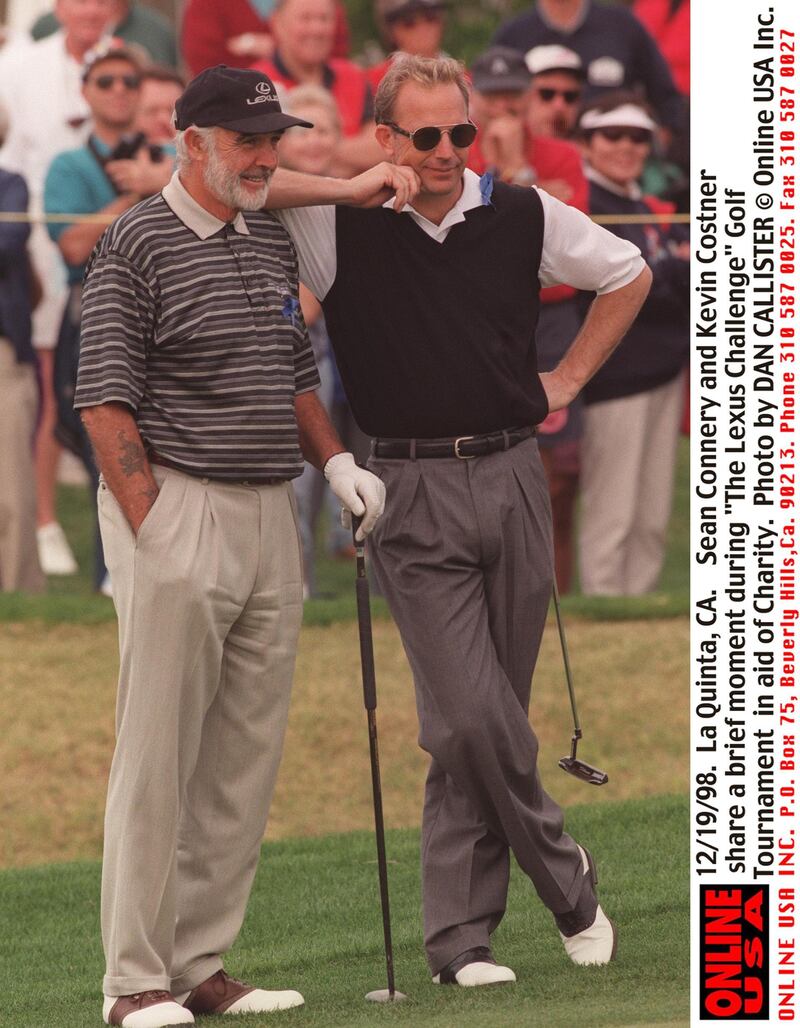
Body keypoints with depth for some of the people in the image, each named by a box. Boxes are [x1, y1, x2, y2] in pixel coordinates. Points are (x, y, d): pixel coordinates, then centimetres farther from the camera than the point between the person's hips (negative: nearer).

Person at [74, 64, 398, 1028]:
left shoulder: (273, 241, 15)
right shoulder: (136, 245, -7)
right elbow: (105, 397, -11)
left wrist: (337, 463, 10)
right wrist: (151, 531, -17)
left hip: (269, 514, 8)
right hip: (176, 509, -7)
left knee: (245, 760, 7)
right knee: (157, 757, -6)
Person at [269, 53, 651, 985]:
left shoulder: (522, 216, 6)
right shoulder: (342, 226, -3)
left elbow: (626, 275, 22)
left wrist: (569, 377, 15)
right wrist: (357, 187, -15)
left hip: (512, 479, 3)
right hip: (414, 494, -3)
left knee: (483, 718, 5)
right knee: (473, 717, -12)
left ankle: (457, 938, 13)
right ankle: (565, 880, 9)